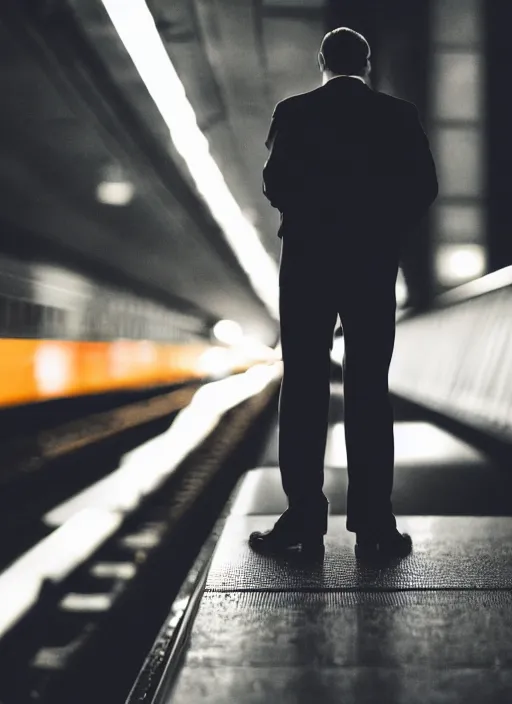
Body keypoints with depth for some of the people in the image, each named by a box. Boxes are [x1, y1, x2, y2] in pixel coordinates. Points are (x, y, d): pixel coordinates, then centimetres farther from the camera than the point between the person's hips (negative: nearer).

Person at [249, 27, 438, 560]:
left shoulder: (294, 113, 1)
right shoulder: (398, 116, 4)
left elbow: (275, 183, -8)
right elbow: (423, 187, -4)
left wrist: (308, 220, 10)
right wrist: (387, 232, 10)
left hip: (308, 260, -1)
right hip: (372, 262, 1)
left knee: (303, 392, 2)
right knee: (368, 393, 2)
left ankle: (304, 520, 1)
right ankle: (373, 526, 0)